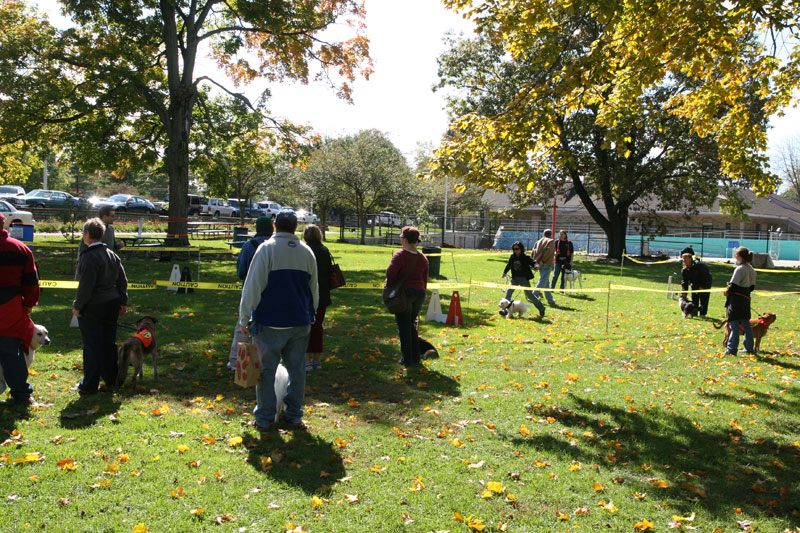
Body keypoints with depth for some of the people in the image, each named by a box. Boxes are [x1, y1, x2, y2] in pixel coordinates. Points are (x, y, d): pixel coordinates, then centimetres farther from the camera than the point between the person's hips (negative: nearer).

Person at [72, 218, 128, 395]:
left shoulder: (89, 257, -18)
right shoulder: (112, 254, 6)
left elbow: (86, 286, -19)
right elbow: (122, 281, 10)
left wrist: (77, 306, -7)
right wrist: (123, 302, 16)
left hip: (92, 308, -7)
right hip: (111, 305, 7)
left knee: (92, 346, 1)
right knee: (109, 343, 15)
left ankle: (90, 385, 10)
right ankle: (111, 379, 24)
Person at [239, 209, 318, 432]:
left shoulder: (266, 249, -6)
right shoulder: (307, 252, 8)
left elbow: (253, 287, -9)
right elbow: (314, 290, 15)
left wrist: (244, 319, -2)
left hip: (270, 322, -3)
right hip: (300, 322, 4)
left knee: (267, 369, 5)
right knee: (296, 368, 11)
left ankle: (264, 419, 10)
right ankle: (294, 416, 18)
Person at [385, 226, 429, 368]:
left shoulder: (400, 255, -12)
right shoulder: (423, 258, 9)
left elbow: (390, 273, -20)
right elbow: (425, 279, 13)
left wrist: (390, 287, -3)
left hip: (404, 293, -6)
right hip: (419, 293, 6)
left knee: (404, 327, 3)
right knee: (411, 325, 19)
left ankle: (407, 360, 6)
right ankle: (416, 356, 21)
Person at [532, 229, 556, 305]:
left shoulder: (538, 241, 16)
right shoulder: (551, 241, -2)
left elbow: (533, 252, 6)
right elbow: (548, 252, -16)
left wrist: (537, 261, 3)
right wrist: (542, 261, -16)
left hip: (539, 263, 7)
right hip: (546, 264, -7)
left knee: (546, 282, 14)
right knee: (543, 281, -6)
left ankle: (550, 299, 19)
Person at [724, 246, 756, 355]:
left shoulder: (739, 269, -17)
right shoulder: (751, 270, 9)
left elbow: (733, 286, -19)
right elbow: (752, 286, 14)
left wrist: (727, 291, -2)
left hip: (736, 299, -8)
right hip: (746, 299, 8)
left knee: (734, 324, -7)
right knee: (746, 324, 16)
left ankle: (732, 349, -6)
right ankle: (749, 348, 23)